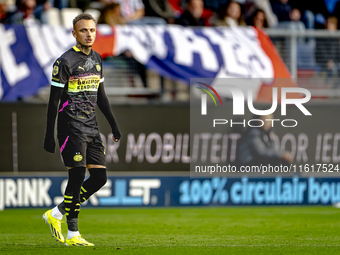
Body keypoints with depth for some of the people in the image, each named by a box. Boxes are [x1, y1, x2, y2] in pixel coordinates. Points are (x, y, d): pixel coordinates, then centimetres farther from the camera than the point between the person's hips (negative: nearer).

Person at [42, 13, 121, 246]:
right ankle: (72, 235, 1)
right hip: (72, 128, -7)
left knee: (100, 177, 1)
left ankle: (56, 214, 13)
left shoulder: (96, 59, 14)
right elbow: (54, 100, -9)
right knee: (77, 177, -10)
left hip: (91, 129, 7)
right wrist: (49, 135, -11)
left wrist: (114, 124, 20)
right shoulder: (65, 62, -8)